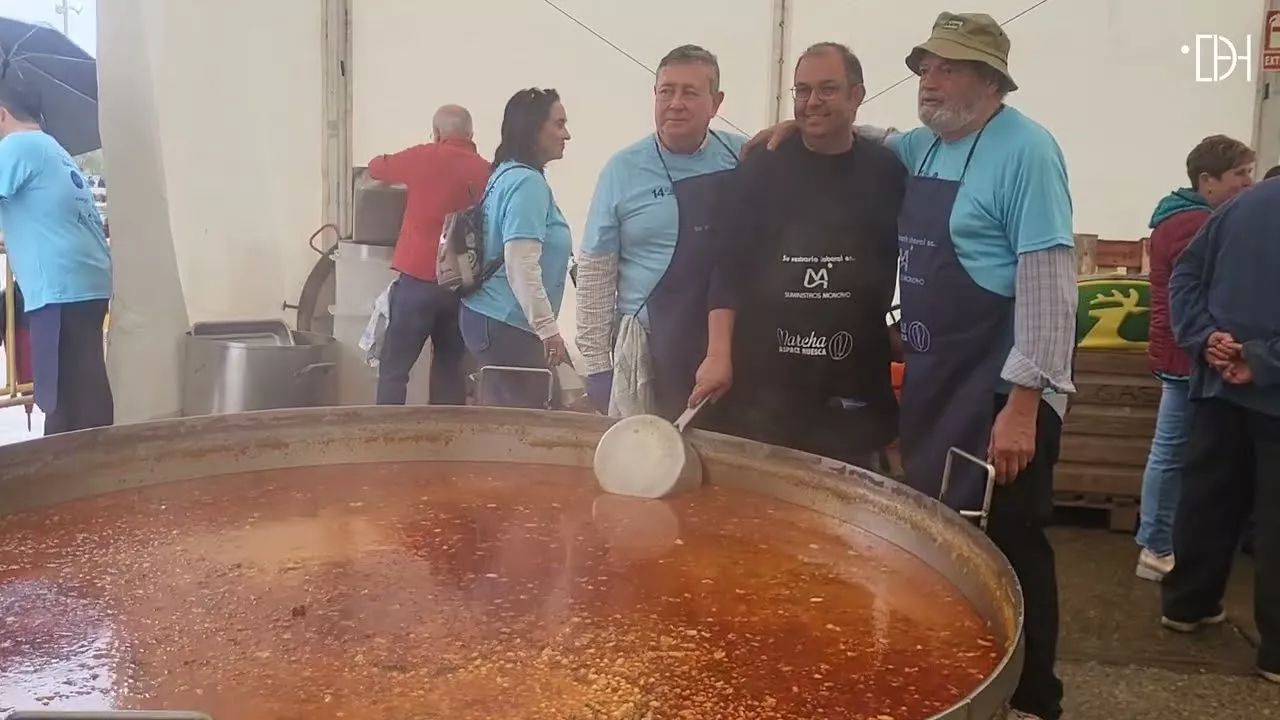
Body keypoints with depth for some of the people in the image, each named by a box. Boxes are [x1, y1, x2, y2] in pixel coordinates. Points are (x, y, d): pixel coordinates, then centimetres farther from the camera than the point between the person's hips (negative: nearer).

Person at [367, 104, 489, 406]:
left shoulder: (425, 157, -1)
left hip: (418, 279, -3)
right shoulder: (487, 171, 6)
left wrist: (411, 175, 33)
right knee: (450, 371, 12)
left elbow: (376, 167, 16)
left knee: (394, 368, 3)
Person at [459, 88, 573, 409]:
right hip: (507, 325, -10)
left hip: (491, 317, 10)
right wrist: (548, 327, -20)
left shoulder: (506, 173, 14)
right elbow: (521, 265, -24)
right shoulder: (528, 182, -16)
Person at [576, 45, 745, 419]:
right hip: (649, 353, -2)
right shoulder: (623, 170, -2)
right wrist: (597, 365, -2)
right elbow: (595, 272, -1)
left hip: (735, 347, 2)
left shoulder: (745, 160, 2)